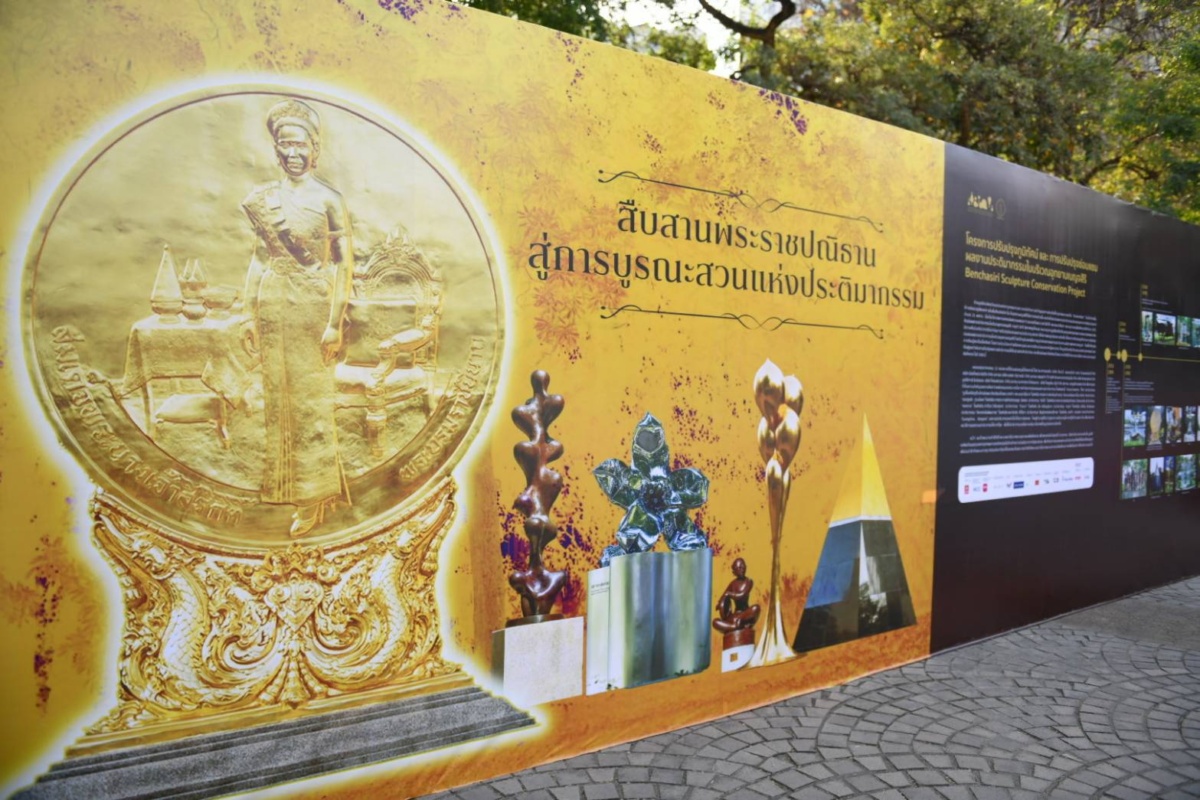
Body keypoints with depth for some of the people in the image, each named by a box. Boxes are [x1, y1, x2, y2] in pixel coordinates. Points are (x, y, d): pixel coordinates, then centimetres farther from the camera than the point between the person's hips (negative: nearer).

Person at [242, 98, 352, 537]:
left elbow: (344, 262, -6)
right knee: (277, 395, 10)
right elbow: (258, 256, 13)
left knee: (311, 399, 1)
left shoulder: (328, 199, -2)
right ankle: (284, 483, 24)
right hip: (271, 306, 4)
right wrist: (249, 314, 6)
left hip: (312, 306, -4)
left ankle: (314, 494, 11)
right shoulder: (261, 197, 10)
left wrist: (335, 323, -13)